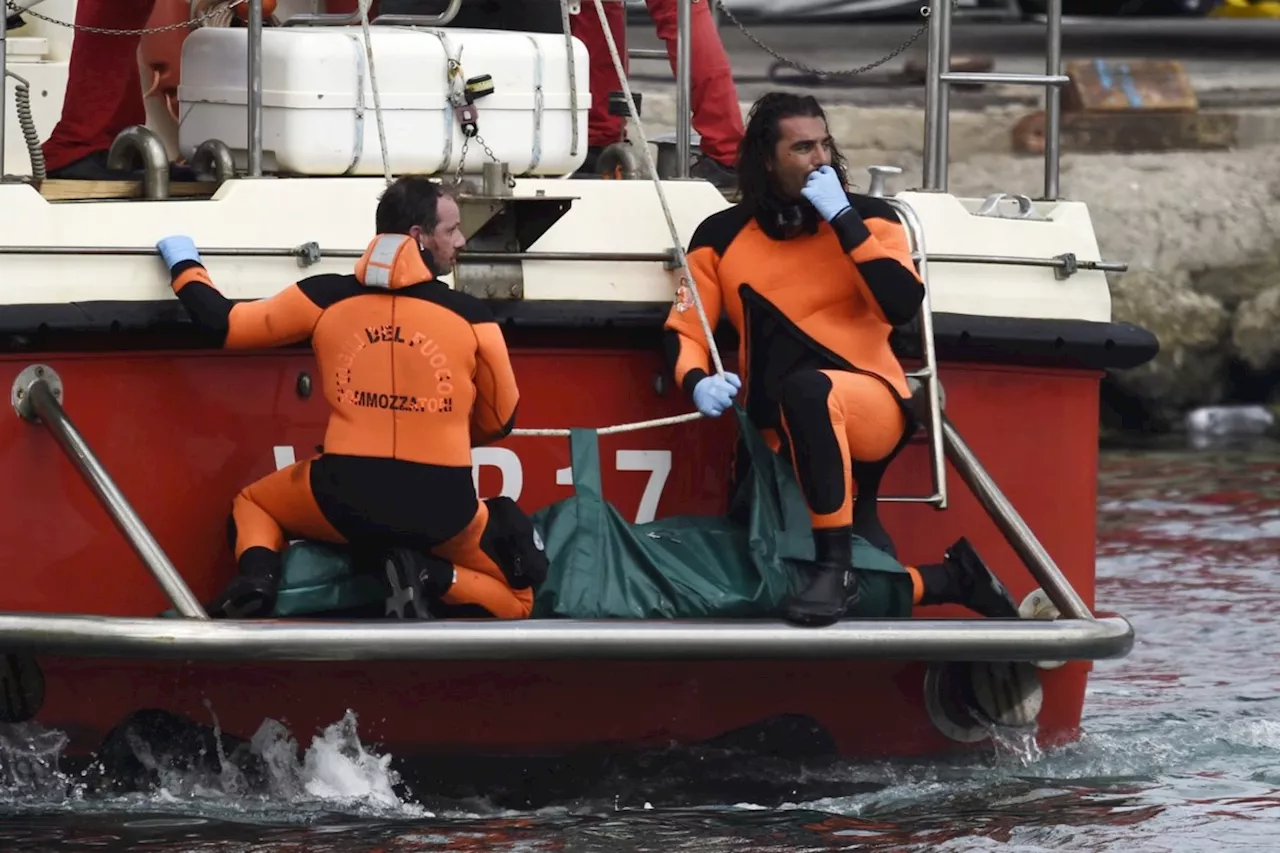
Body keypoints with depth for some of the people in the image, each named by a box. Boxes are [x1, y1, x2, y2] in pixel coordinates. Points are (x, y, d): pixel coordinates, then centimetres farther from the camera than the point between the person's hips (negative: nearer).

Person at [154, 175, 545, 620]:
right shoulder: (470, 316, 0)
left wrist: (184, 265, 30)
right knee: (515, 598, 21)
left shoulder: (327, 297, 2)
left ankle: (256, 576, -3)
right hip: (440, 509, -1)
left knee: (252, 503, 31)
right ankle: (432, 579, -10)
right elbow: (499, 419, 11)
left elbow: (224, 324, 10)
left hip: (345, 499, 1)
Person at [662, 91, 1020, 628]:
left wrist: (842, 218, -15)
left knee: (806, 387, -40)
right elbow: (684, 332, 4)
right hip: (788, 441, 3)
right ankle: (956, 577, 29)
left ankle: (835, 565, -34)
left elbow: (901, 306, -13)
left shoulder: (869, 219, 3)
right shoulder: (721, 238, 6)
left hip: (874, 407, -3)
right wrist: (697, 381, -18)